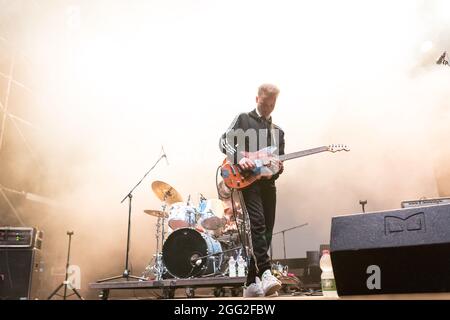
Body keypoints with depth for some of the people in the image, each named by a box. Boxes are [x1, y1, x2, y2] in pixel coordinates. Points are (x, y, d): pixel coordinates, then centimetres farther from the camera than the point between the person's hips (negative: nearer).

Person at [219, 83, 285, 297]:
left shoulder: (278, 131, 23)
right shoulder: (243, 119, 8)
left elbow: (279, 161, 21)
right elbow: (224, 141, -3)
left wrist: (278, 168, -4)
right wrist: (239, 158, -20)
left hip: (268, 183, 6)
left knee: (266, 232, 1)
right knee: (258, 224, -24)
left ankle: (251, 283, 7)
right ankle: (266, 273, -31)